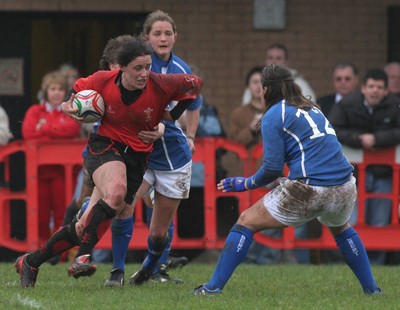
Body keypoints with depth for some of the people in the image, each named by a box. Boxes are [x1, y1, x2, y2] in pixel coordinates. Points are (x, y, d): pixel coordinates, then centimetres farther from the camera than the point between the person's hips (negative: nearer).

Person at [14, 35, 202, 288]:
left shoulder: (160, 85, -11)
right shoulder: (102, 81, -9)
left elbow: (195, 83, 5)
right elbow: (79, 88, 13)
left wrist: (173, 114, 4)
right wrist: (69, 105, -5)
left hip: (137, 158, 2)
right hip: (105, 145, -2)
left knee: (86, 227, -3)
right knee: (116, 191, -38)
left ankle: (31, 262, 11)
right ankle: (83, 257, -34)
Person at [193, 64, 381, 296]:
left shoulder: (274, 115, 2)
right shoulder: (312, 109, 22)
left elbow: (273, 168, -5)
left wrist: (246, 184, 12)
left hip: (309, 190, -6)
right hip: (345, 190, 6)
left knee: (246, 223, 9)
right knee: (341, 229, 39)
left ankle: (214, 286, 6)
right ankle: (371, 288, 37)